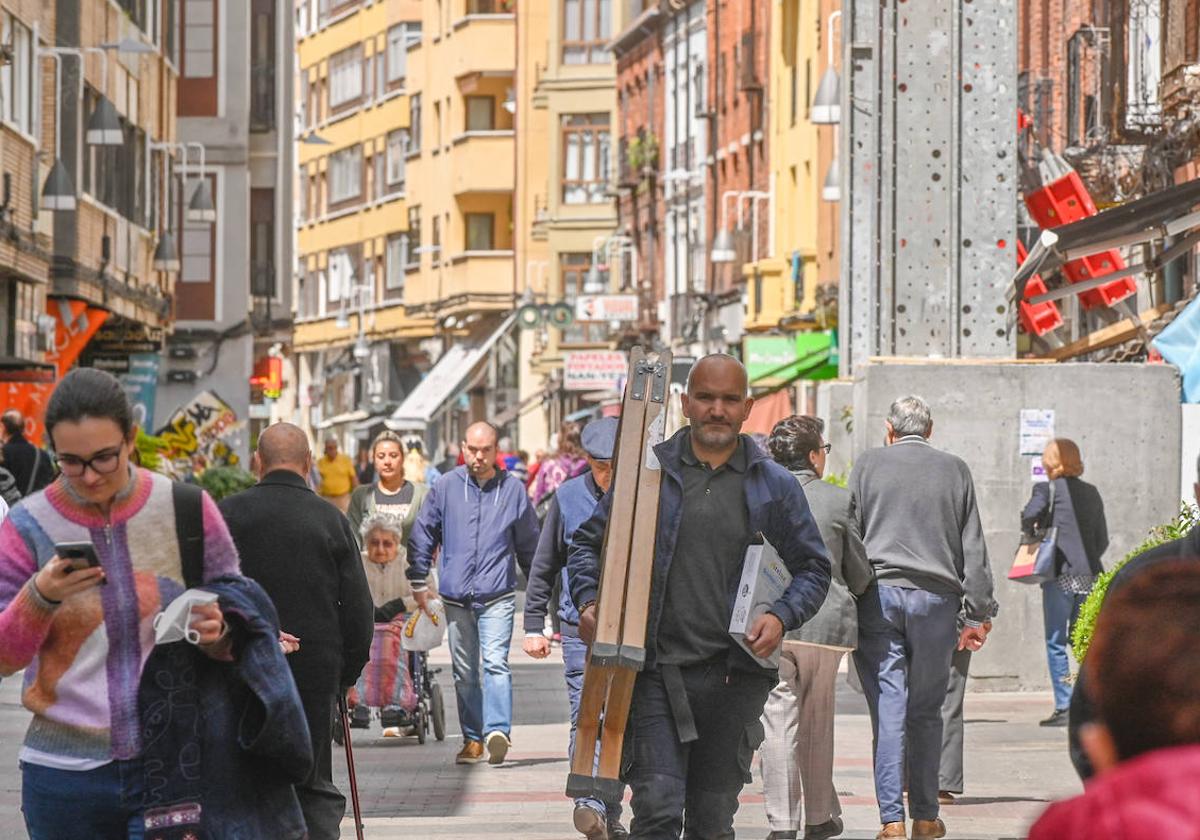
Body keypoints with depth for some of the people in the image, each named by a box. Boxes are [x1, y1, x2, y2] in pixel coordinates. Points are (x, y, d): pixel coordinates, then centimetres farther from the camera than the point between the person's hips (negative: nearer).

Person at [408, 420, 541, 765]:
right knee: (464, 672, 8)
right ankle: (472, 738, 15)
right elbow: (422, 534, 11)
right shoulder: (446, 487, 4)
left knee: (496, 662, -17)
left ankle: (497, 730, -25)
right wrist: (418, 581, 8)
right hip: (456, 597, 2)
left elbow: (529, 543, 13)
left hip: (497, 596, -2)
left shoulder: (512, 489, 4)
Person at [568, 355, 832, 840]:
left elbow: (813, 567, 14)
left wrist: (782, 617, -6)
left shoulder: (775, 487, 8)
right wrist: (588, 602, -5)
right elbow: (588, 542, 13)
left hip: (734, 675, 2)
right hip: (657, 672, -2)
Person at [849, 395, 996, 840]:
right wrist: (978, 614, 11)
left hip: (879, 594, -1)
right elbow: (973, 548, 8)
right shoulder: (955, 470, 8)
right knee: (926, 711, 9)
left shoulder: (868, 465, 5)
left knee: (888, 708, -2)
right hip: (936, 596, 1)